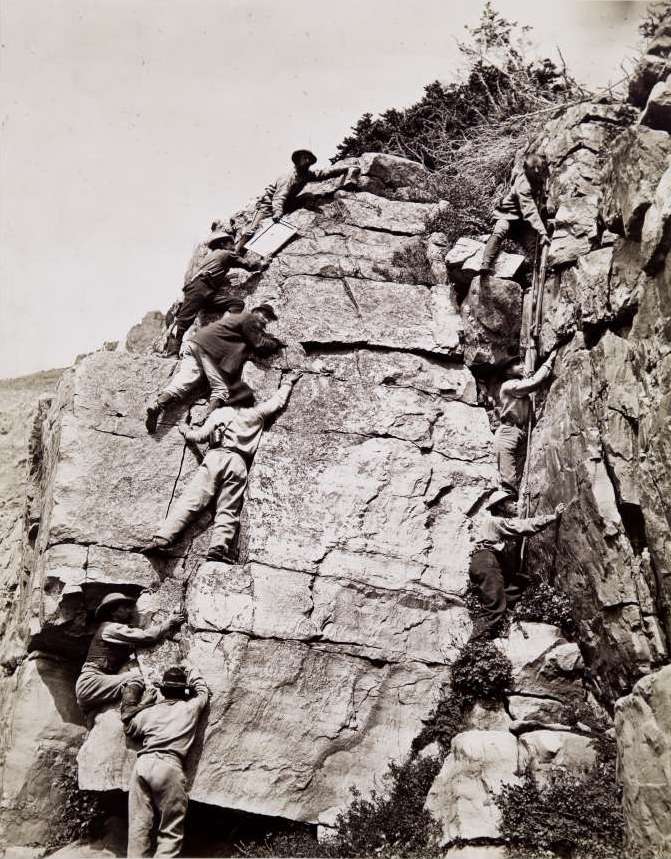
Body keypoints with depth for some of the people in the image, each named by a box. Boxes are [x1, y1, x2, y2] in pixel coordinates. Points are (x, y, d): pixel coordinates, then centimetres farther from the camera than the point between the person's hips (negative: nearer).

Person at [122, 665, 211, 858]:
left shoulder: (148, 711, 18)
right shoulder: (191, 707, 13)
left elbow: (129, 728, 34)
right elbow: (203, 692, 34)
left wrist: (143, 703, 36)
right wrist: (194, 675, 52)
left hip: (142, 764, 4)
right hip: (169, 766, -3)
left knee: (138, 828, 6)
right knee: (170, 833, 0)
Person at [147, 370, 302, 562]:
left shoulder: (219, 413, 22)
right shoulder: (257, 413, 25)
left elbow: (200, 435, 14)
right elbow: (278, 401, 39)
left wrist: (186, 431, 34)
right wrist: (287, 382, 55)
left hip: (216, 456, 0)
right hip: (239, 462, 0)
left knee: (190, 500, -12)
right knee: (228, 510, -7)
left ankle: (163, 538, -26)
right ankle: (219, 546, -31)